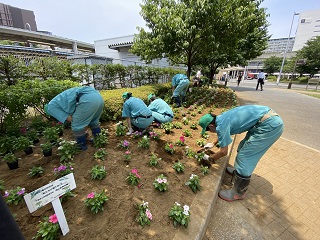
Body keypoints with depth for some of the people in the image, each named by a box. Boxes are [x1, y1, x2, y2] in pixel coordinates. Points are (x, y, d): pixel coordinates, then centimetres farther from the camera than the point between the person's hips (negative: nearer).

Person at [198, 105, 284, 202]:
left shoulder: (221, 125, -17)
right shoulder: (222, 117, 10)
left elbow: (224, 152, -7)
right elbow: (224, 134, 33)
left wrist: (209, 158, 9)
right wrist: (213, 143, 43)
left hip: (270, 125, -10)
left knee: (244, 157, -3)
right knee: (243, 147, 21)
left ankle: (238, 193, 14)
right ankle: (238, 171, 42)